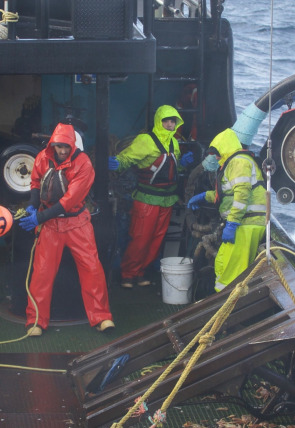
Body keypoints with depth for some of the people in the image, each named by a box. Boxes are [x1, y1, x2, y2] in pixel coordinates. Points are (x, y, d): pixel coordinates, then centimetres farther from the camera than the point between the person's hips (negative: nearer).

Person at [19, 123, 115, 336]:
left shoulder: (83, 164, -18)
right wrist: (33, 205, -10)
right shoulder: (43, 158, -5)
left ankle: (101, 317, 7)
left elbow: (70, 200, -21)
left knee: (92, 268, -5)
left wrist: (40, 217, -24)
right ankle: (36, 321, 10)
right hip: (50, 223, 2)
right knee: (42, 270, -1)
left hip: (76, 221, -2)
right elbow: (36, 182, 10)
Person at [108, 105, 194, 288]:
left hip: (167, 199, 7)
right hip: (147, 199, -7)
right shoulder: (145, 140, -12)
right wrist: (117, 163, -38)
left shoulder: (173, 143, 12)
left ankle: (140, 272, 24)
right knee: (141, 239, -7)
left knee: (157, 239, 11)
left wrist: (183, 161, 5)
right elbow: (126, 156, -16)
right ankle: (128, 274, 8)